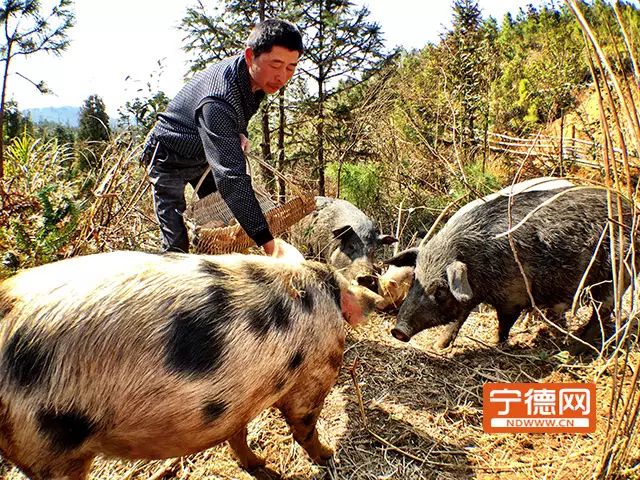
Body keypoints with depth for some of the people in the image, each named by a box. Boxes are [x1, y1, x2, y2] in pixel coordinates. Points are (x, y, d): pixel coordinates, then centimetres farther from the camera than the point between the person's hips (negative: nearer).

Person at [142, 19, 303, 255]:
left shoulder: (257, 78, -15)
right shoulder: (217, 102, -42)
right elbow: (231, 177, -49)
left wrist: (240, 134, -9)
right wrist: (267, 241, -53)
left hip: (205, 157, 8)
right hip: (170, 161, -8)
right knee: (176, 246, -11)